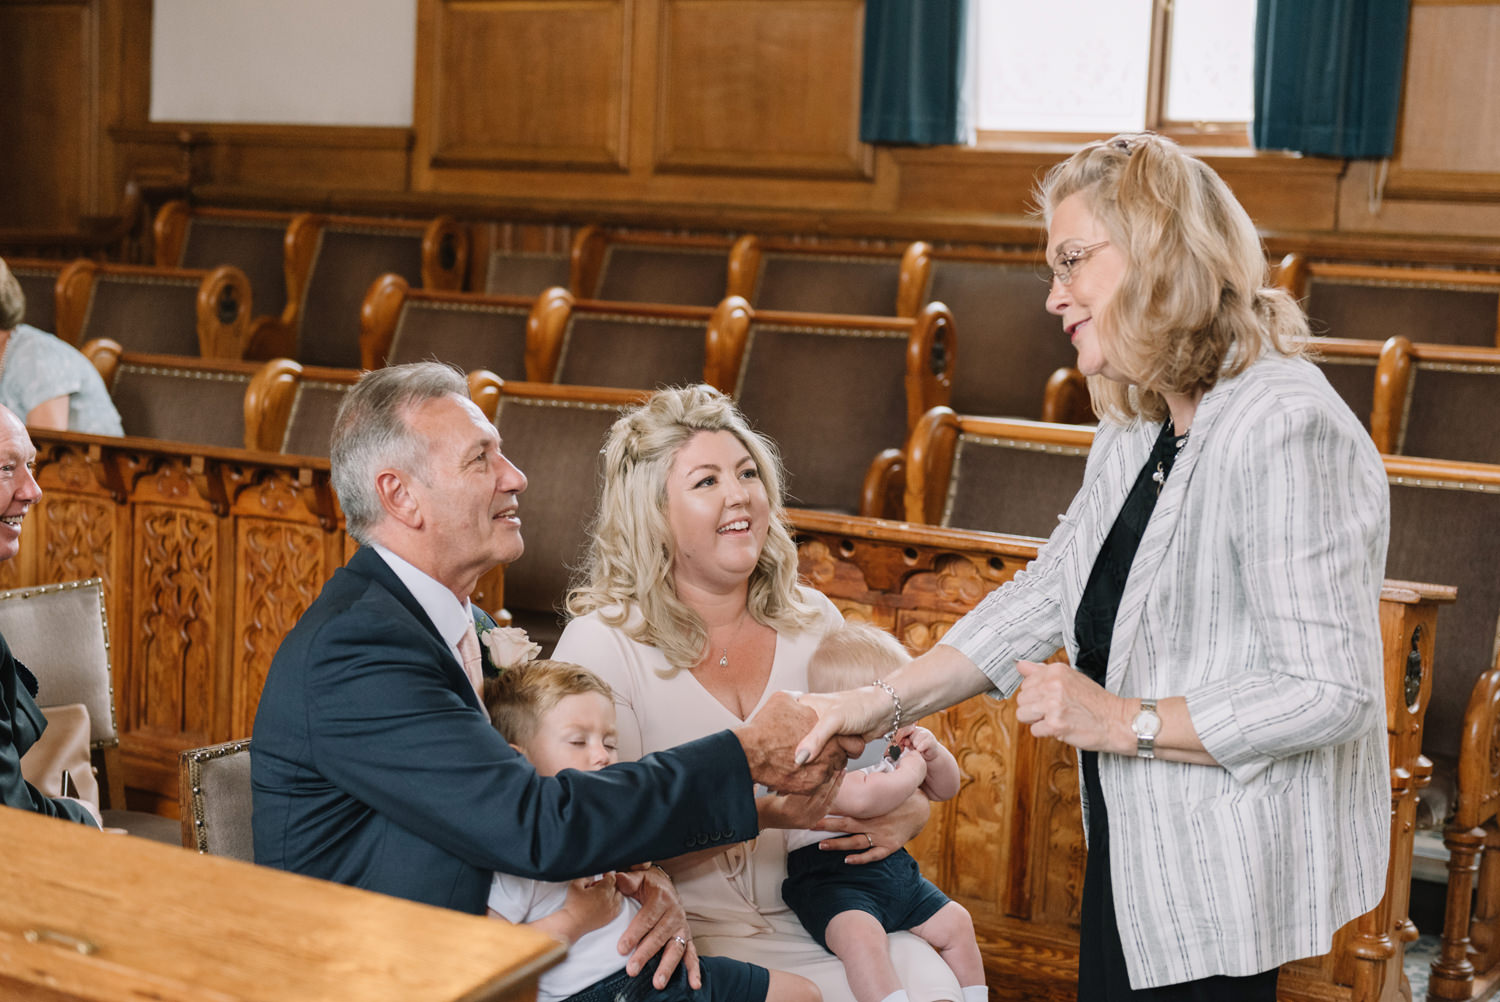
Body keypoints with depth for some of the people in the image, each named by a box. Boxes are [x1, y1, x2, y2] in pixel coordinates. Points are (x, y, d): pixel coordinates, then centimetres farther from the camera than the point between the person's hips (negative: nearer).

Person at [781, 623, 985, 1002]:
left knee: (956, 922, 9)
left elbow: (945, 789, 22)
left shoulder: (892, 748, 13)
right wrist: (909, 773, -19)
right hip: (830, 876, -9)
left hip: (895, 868, 9)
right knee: (862, 936, -35)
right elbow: (860, 797, -36)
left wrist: (934, 754, -1)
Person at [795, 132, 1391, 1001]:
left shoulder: (1285, 429, -23)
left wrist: (1122, 721, -20)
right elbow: (1046, 596, 10)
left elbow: (1331, 691, -25)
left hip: (1231, 877, -9)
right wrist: (880, 703, 3)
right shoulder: (1137, 432, 8)